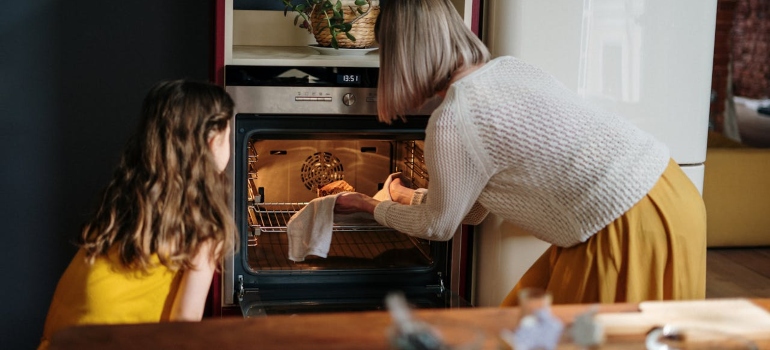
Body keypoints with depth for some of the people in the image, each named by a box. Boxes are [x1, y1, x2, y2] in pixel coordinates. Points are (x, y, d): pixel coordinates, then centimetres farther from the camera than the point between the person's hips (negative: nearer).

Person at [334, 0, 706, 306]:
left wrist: (370, 206, 20)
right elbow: (473, 209, 20)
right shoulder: (507, 67, 10)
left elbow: (439, 226, 4)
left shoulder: (452, 122, -16)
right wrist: (410, 197, 36)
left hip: (633, 230, -9)